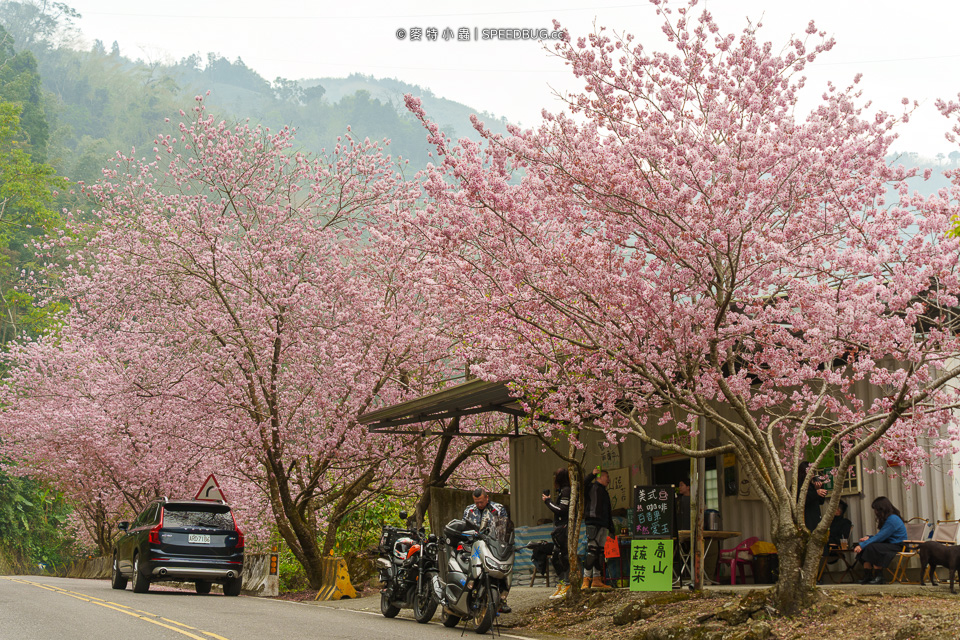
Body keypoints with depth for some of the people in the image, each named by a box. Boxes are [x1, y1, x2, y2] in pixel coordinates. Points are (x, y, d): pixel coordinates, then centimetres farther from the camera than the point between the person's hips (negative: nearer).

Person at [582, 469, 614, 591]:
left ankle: (597, 580, 10)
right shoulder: (592, 487, 4)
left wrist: (611, 528, 24)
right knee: (592, 551, -16)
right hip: (593, 522, -9)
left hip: (603, 526, 9)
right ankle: (586, 580, -18)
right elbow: (582, 486, -19)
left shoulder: (605, 492, 28)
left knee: (600, 553, 7)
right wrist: (593, 474, -22)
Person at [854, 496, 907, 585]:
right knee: (863, 547, -7)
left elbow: (879, 537, -22)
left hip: (898, 546, -10)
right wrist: (868, 538, -2)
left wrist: (862, 545, -21)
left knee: (872, 547, -31)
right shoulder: (887, 519, 15)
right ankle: (868, 576, -12)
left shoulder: (892, 520, -17)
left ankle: (879, 577, -23)